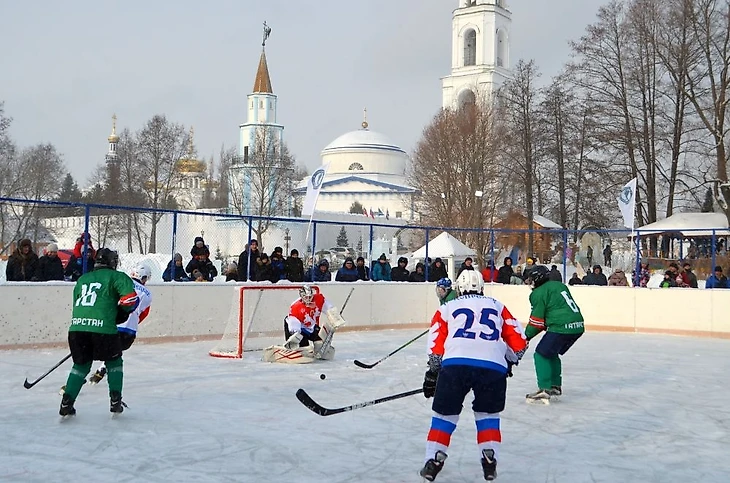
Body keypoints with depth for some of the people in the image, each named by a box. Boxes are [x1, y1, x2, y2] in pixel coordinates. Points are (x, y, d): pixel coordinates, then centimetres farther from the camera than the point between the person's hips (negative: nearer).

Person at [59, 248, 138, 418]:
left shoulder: (82, 279, 26)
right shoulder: (116, 276, 9)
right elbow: (131, 297, -6)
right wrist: (121, 313, 11)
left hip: (76, 327, 4)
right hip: (102, 327, -4)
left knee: (81, 364, 21)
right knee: (114, 362, 18)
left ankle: (66, 403, 12)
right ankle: (115, 401, 14)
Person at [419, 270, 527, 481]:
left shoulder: (447, 308, 25)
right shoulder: (498, 307, 29)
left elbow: (436, 343, 16)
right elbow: (518, 343, 25)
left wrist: (432, 373, 24)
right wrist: (509, 362, 41)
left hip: (455, 364, -1)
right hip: (493, 366, 1)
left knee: (445, 414, 15)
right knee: (488, 414, 22)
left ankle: (434, 460, 11)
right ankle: (489, 459, 13)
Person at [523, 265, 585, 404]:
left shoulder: (538, 293, -4)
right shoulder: (560, 285, 20)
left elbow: (537, 320, -4)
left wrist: (527, 336, 7)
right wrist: (548, 324, 29)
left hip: (561, 328, -9)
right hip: (578, 326, 9)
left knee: (541, 354, -1)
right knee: (551, 354, 24)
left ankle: (544, 390, -10)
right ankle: (555, 386, 29)